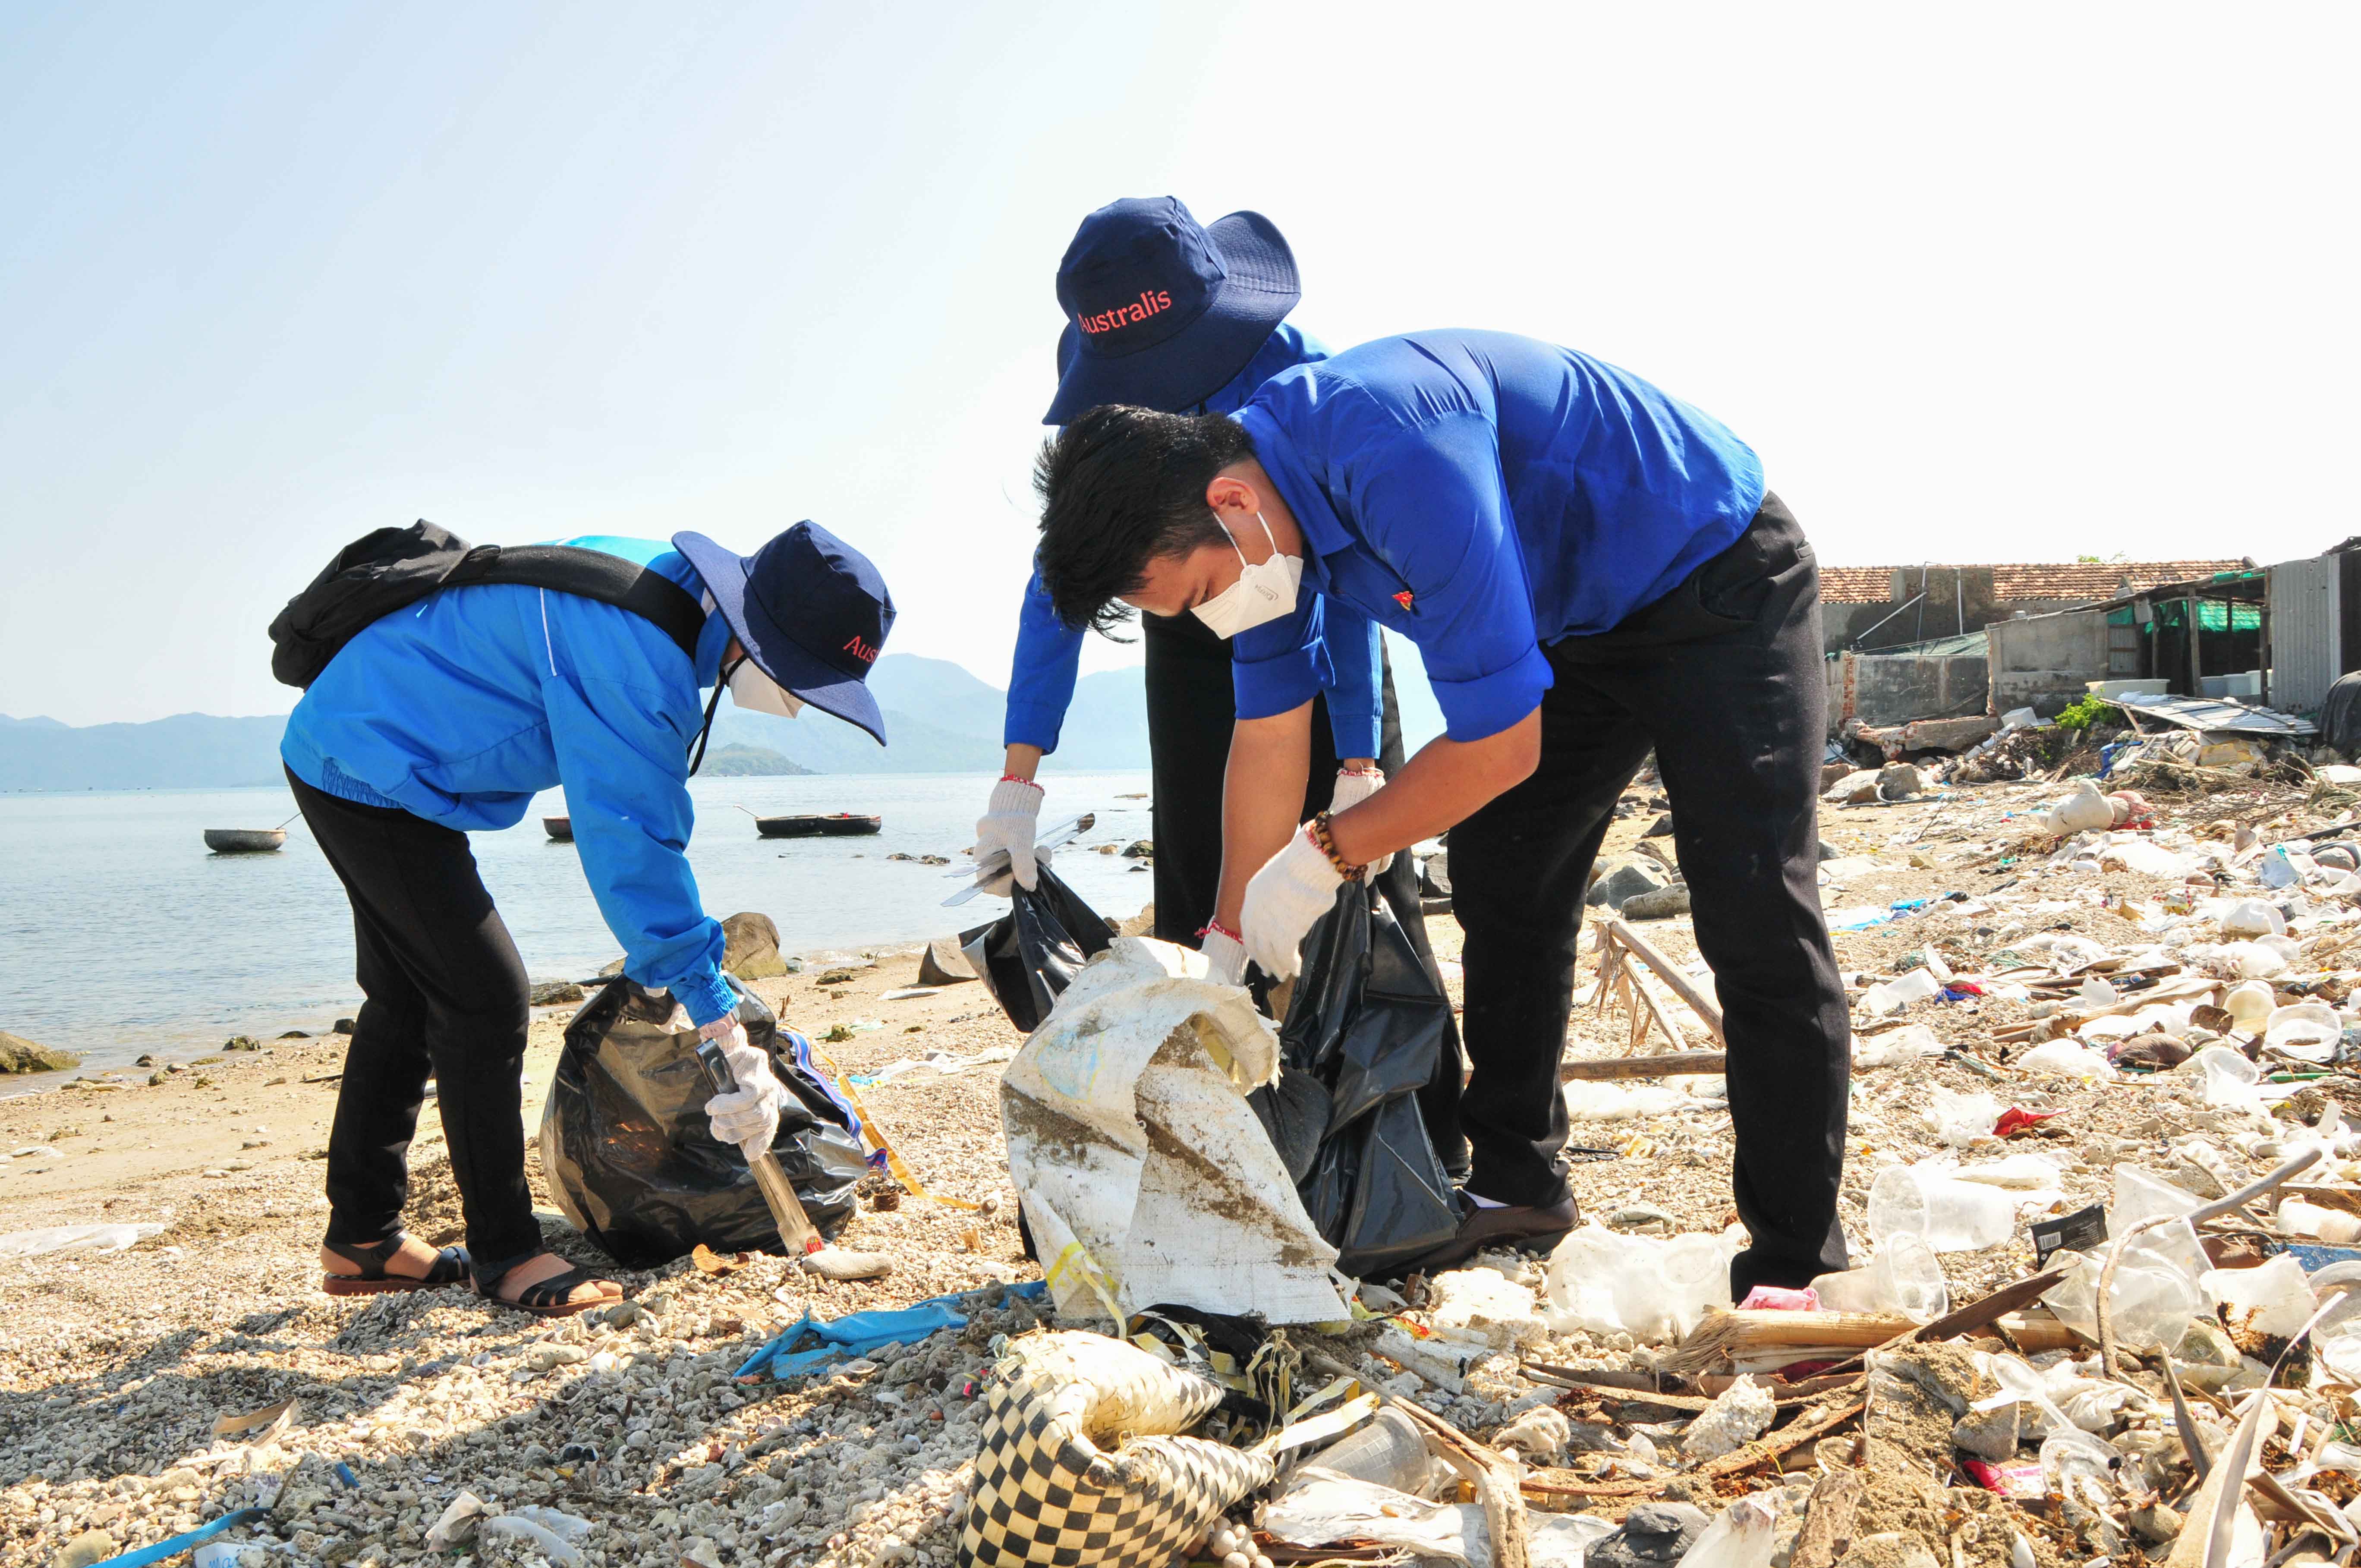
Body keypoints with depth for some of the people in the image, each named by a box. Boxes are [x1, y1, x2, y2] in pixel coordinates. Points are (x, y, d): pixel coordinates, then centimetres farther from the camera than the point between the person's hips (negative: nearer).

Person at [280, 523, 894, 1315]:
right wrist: (731, 1038, -31)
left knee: (407, 1000, 17)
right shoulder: (638, 661, -32)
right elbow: (632, 842, -32)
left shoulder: (664, 582, 0)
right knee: (485, 998, -10)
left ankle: (362, 1238, 29)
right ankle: (505, 1255, 2)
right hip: (373, 768, -11)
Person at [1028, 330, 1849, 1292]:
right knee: (1498, 880, 7)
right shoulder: (1251, 504, -9)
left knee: (1753, 919, -13)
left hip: (1718, 585, -8)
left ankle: (1795, 1267, -3)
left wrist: (1327, 853, -19)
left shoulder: (1396, 451, -37)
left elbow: (1501, 746, -31)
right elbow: (1267, 743, 2)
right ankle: (1516, 1186, 20)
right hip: (1578, 625, 8)